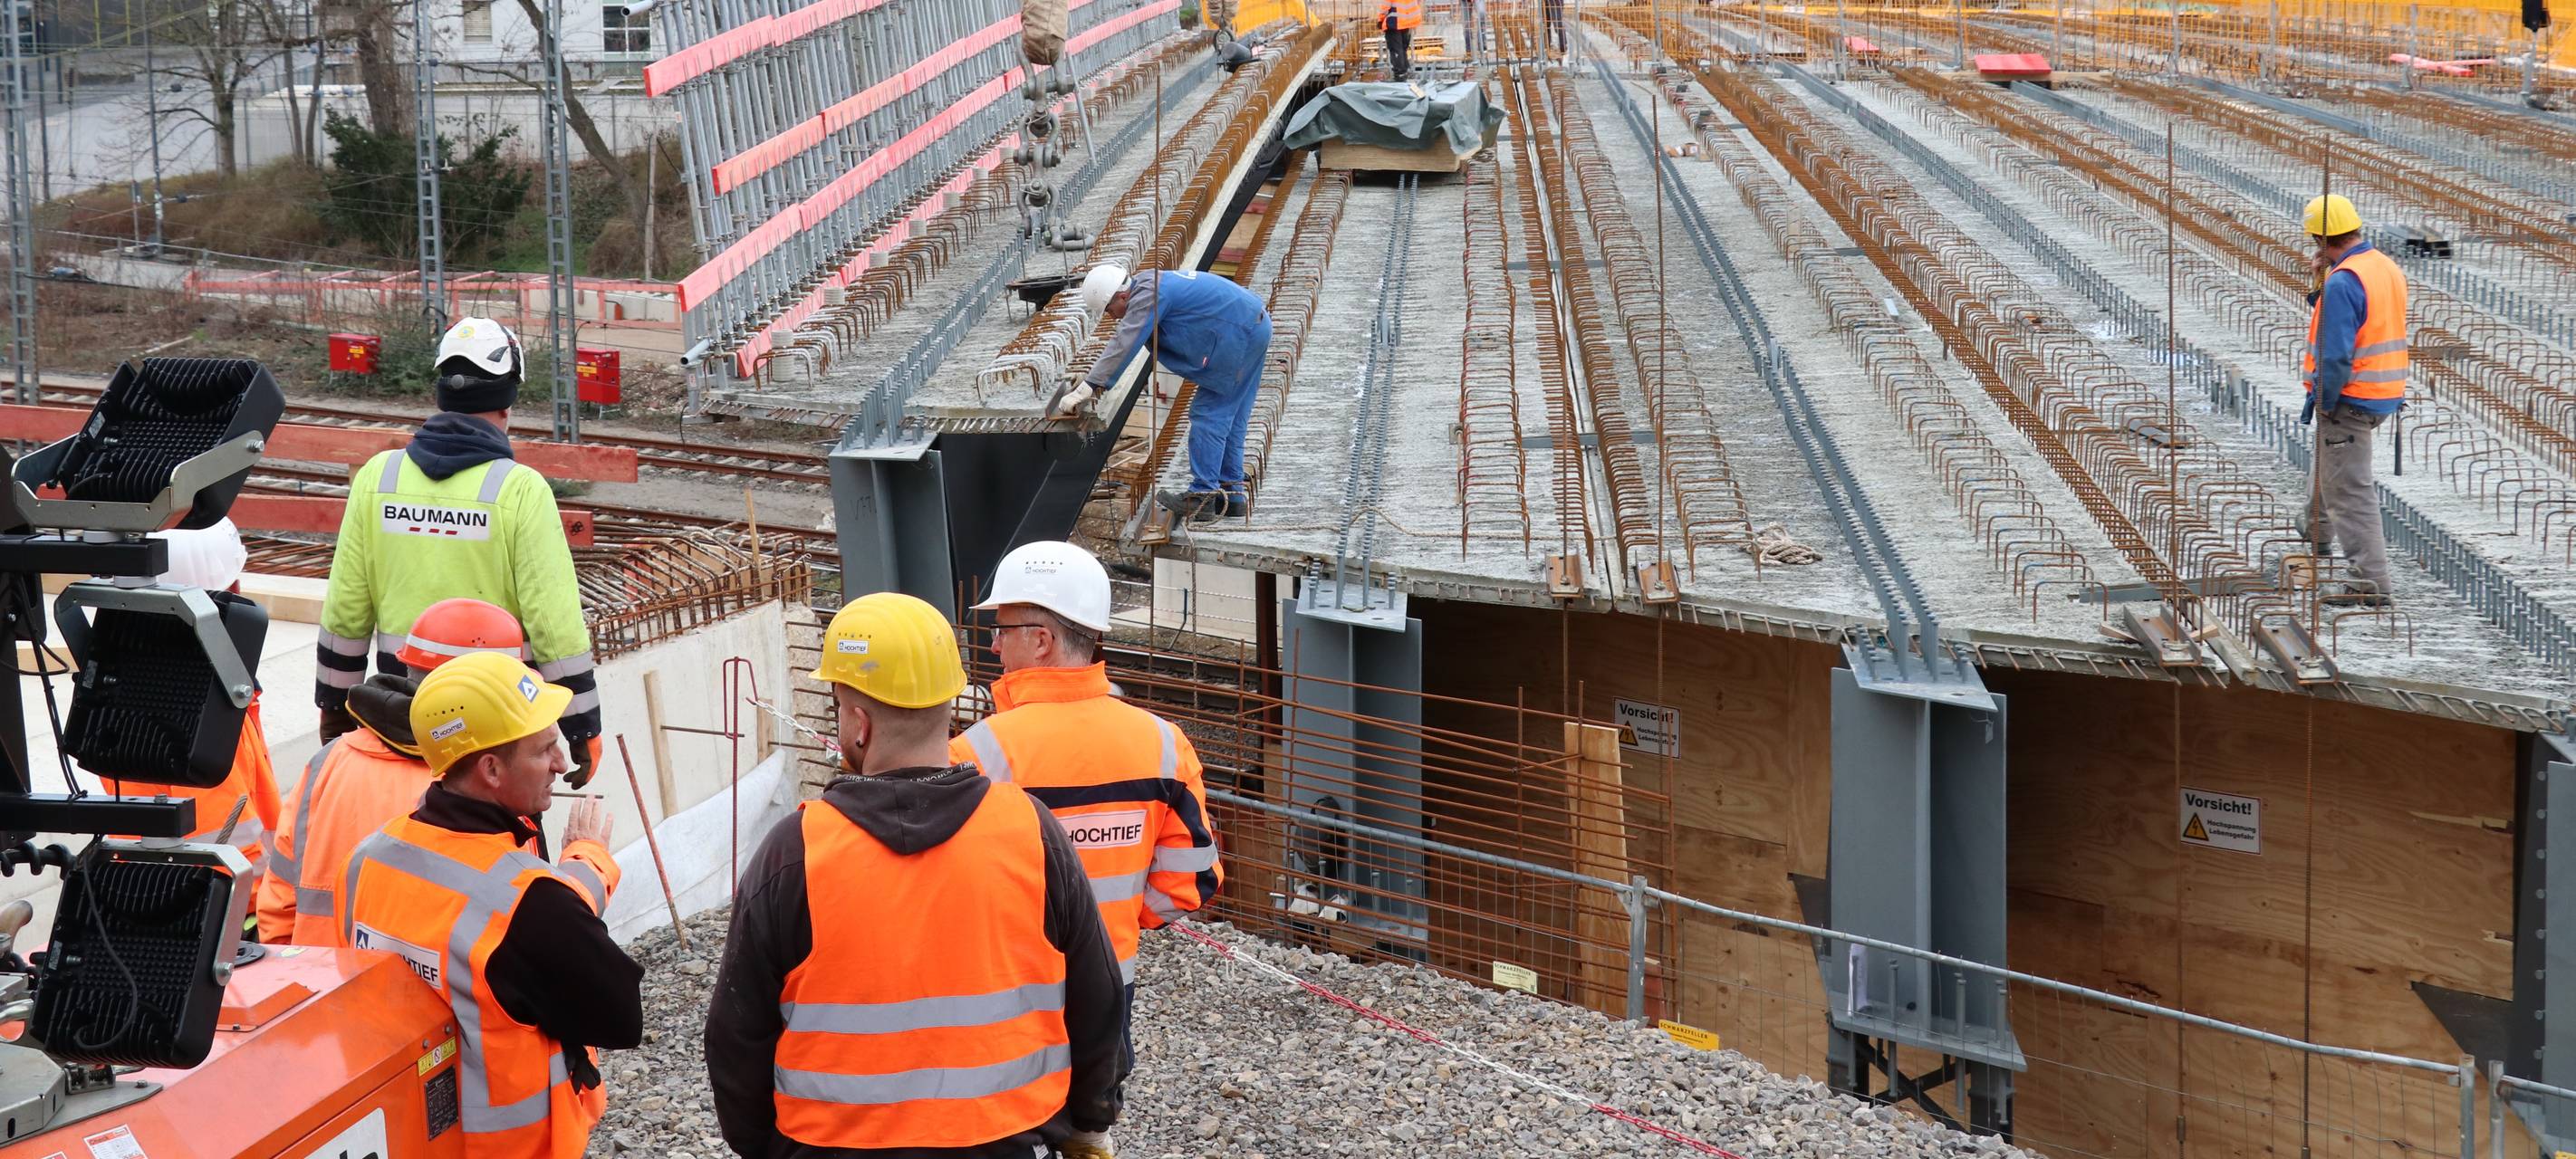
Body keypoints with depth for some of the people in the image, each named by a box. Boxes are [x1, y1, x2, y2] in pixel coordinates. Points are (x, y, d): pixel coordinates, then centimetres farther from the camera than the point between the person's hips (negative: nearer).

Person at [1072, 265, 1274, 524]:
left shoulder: (1147, 296, -19)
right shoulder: (1147, 284, 12)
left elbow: (1123, 347, -24)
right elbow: (1121, 340, 20)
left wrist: (1088, 387, -23)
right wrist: (1095, 379, 16)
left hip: (1237, 334, -10)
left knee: (1209, 416, -7)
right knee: (1230, 420, 14)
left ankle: (1202, 497, -8)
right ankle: (1231, 494, 20)